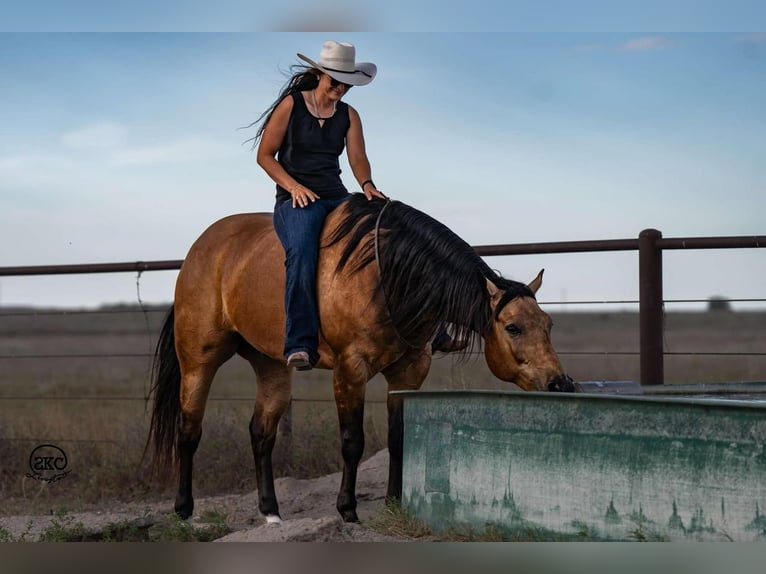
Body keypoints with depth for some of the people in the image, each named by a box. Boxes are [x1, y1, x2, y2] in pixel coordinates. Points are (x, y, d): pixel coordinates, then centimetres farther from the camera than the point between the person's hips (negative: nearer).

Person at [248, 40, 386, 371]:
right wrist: (293, 186, -12)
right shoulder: (291, 105, 3)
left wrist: (366, 184, -17)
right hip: (295, 198, -5)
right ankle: (301, 345, -39)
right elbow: (264, 155, 2)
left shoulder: (349, 115, 16)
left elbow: (357, 158, 6)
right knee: (301, 252, -35)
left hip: (337, 197, 5)